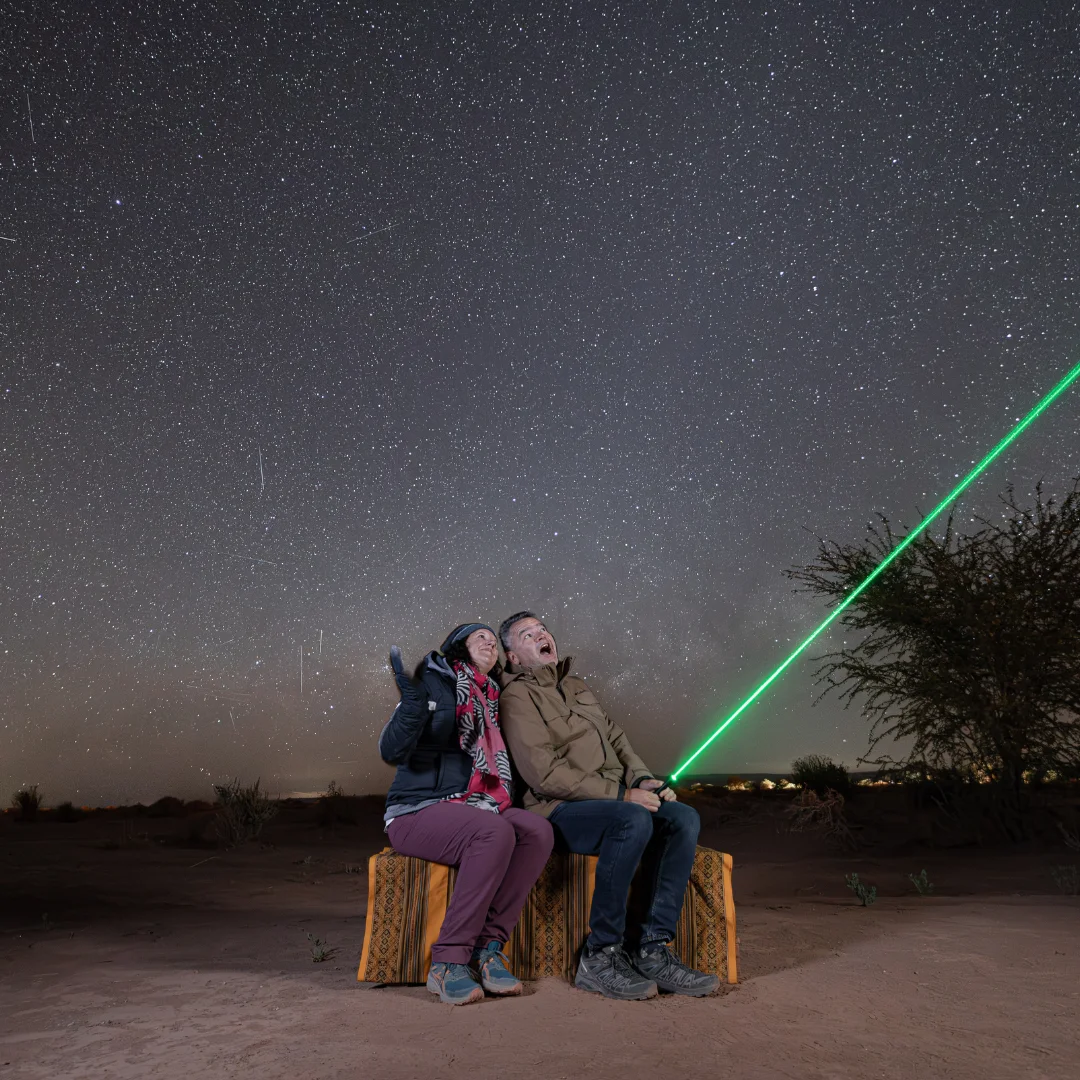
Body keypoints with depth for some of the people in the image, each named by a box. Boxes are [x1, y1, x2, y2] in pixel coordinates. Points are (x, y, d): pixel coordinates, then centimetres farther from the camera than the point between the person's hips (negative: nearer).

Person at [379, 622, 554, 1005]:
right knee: (495, 833, -33)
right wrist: (412, 701, -28)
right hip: (417, 811, -6)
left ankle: (488, 946, -16)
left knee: (538, 830, -21)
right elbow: (391, 752, -16)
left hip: (472, 807, 6)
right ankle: (448, 962, -21)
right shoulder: (432, 681, -3)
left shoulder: (491, 698, 16)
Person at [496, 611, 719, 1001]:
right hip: (559, 810, -7)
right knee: (634, 821, -34)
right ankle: (599, 956, -20)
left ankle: (651, 949, -14)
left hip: (615, 799, 8)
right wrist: (621, 795, -17)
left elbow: (616, 739, 20)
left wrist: (643, 780, -1)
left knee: (683, 818, -17)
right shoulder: (517, 696, -4)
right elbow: (545, 774, -15)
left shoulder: (577, 687, 22)